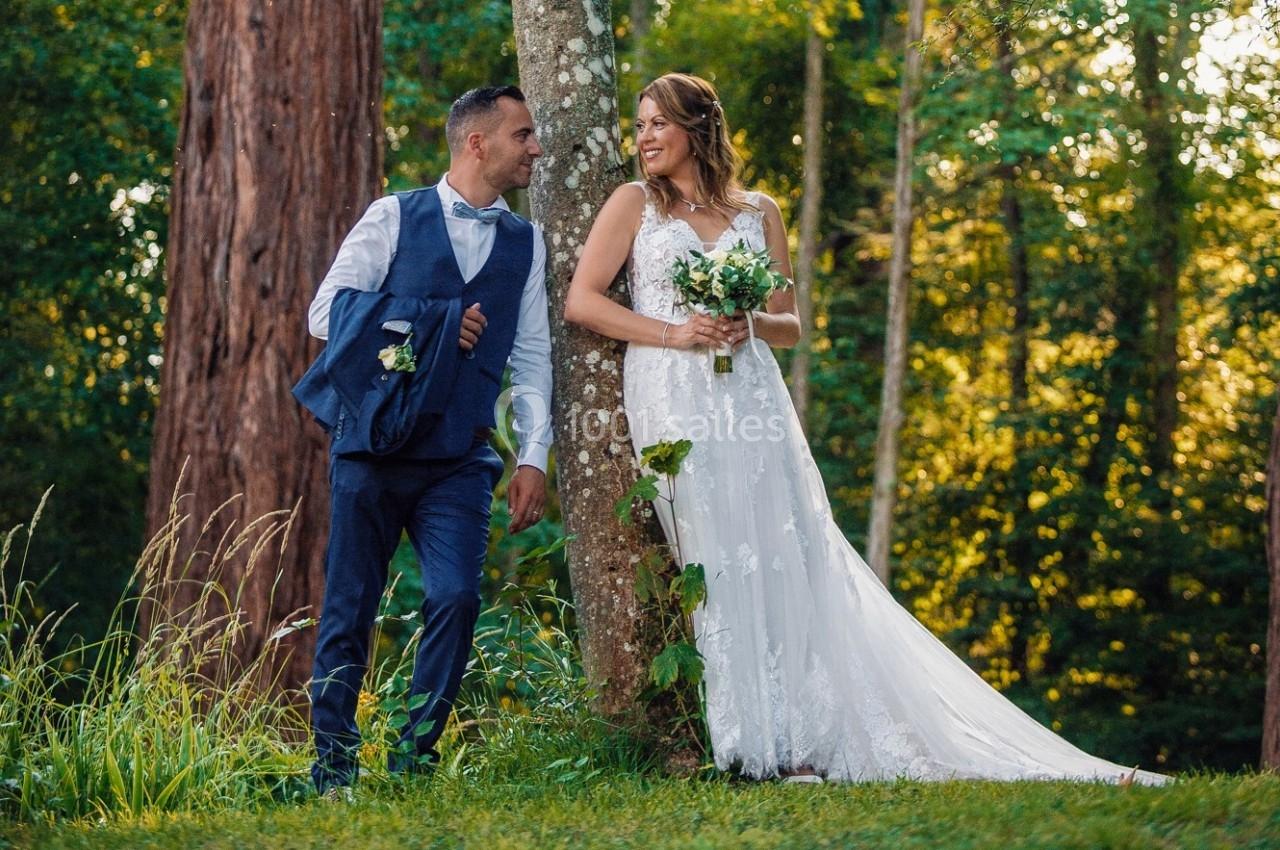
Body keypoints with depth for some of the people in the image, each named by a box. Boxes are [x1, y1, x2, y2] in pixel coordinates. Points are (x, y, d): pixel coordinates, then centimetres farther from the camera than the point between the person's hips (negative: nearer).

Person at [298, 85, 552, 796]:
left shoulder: (526, 243, 13)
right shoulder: (393, 217, 4)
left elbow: (532, 356, 12)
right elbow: (327, 312, -2)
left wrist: (533, 457, 3)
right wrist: (428, 327, -8)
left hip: (460, 462, 2)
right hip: (373, 448, -2)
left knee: (455, 599, -13)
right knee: (349, 609, 1)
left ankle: (414, 759, 0)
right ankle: (333, 769, 11)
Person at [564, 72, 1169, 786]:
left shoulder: (759, 212, 15)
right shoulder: (634, 205, 9)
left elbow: (790, 327, 17)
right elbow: (581, 301, 1)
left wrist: (749, 324, -6)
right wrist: (672, 332, -8)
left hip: (753, 401, 2)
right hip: (675, 404, -2)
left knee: (786, 559, -6)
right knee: (718, 563, -8)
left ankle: (802, 744, -5)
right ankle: (773, 748, -9)